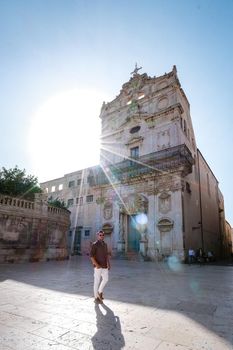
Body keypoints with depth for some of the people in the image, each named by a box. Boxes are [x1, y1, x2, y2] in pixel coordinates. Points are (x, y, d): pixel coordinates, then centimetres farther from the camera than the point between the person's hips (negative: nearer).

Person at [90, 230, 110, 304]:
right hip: (98, 266, -7)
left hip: (104, 265, 7)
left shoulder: (105, 244, 10)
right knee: (97, 281, 2)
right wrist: (96, 264, -24)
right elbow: (91, 256, -16)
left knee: (105, 279, 7)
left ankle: (100, 292, 29)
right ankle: (96, 298, 14)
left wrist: (108, 264, 8)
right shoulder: (94, 244, -12)